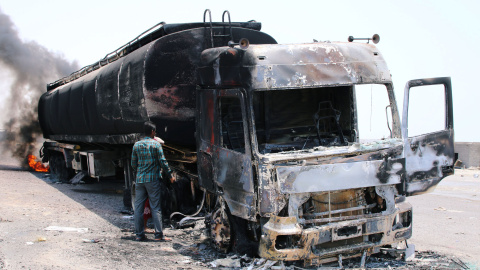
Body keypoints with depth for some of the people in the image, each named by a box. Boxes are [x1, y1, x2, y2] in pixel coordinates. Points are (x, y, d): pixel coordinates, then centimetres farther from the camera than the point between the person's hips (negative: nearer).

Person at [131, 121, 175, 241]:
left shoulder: (136, 145, 7)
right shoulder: (156, 144, -5)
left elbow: (133, 164, 11)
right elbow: (162, 162, -7)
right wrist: (170, 176, 4)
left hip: (140, 179, 4)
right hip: (153, 179, -4)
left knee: (138, 208, 7)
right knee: (156, 208, -1)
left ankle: (139, 234, 9)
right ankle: (159, 235, -1)